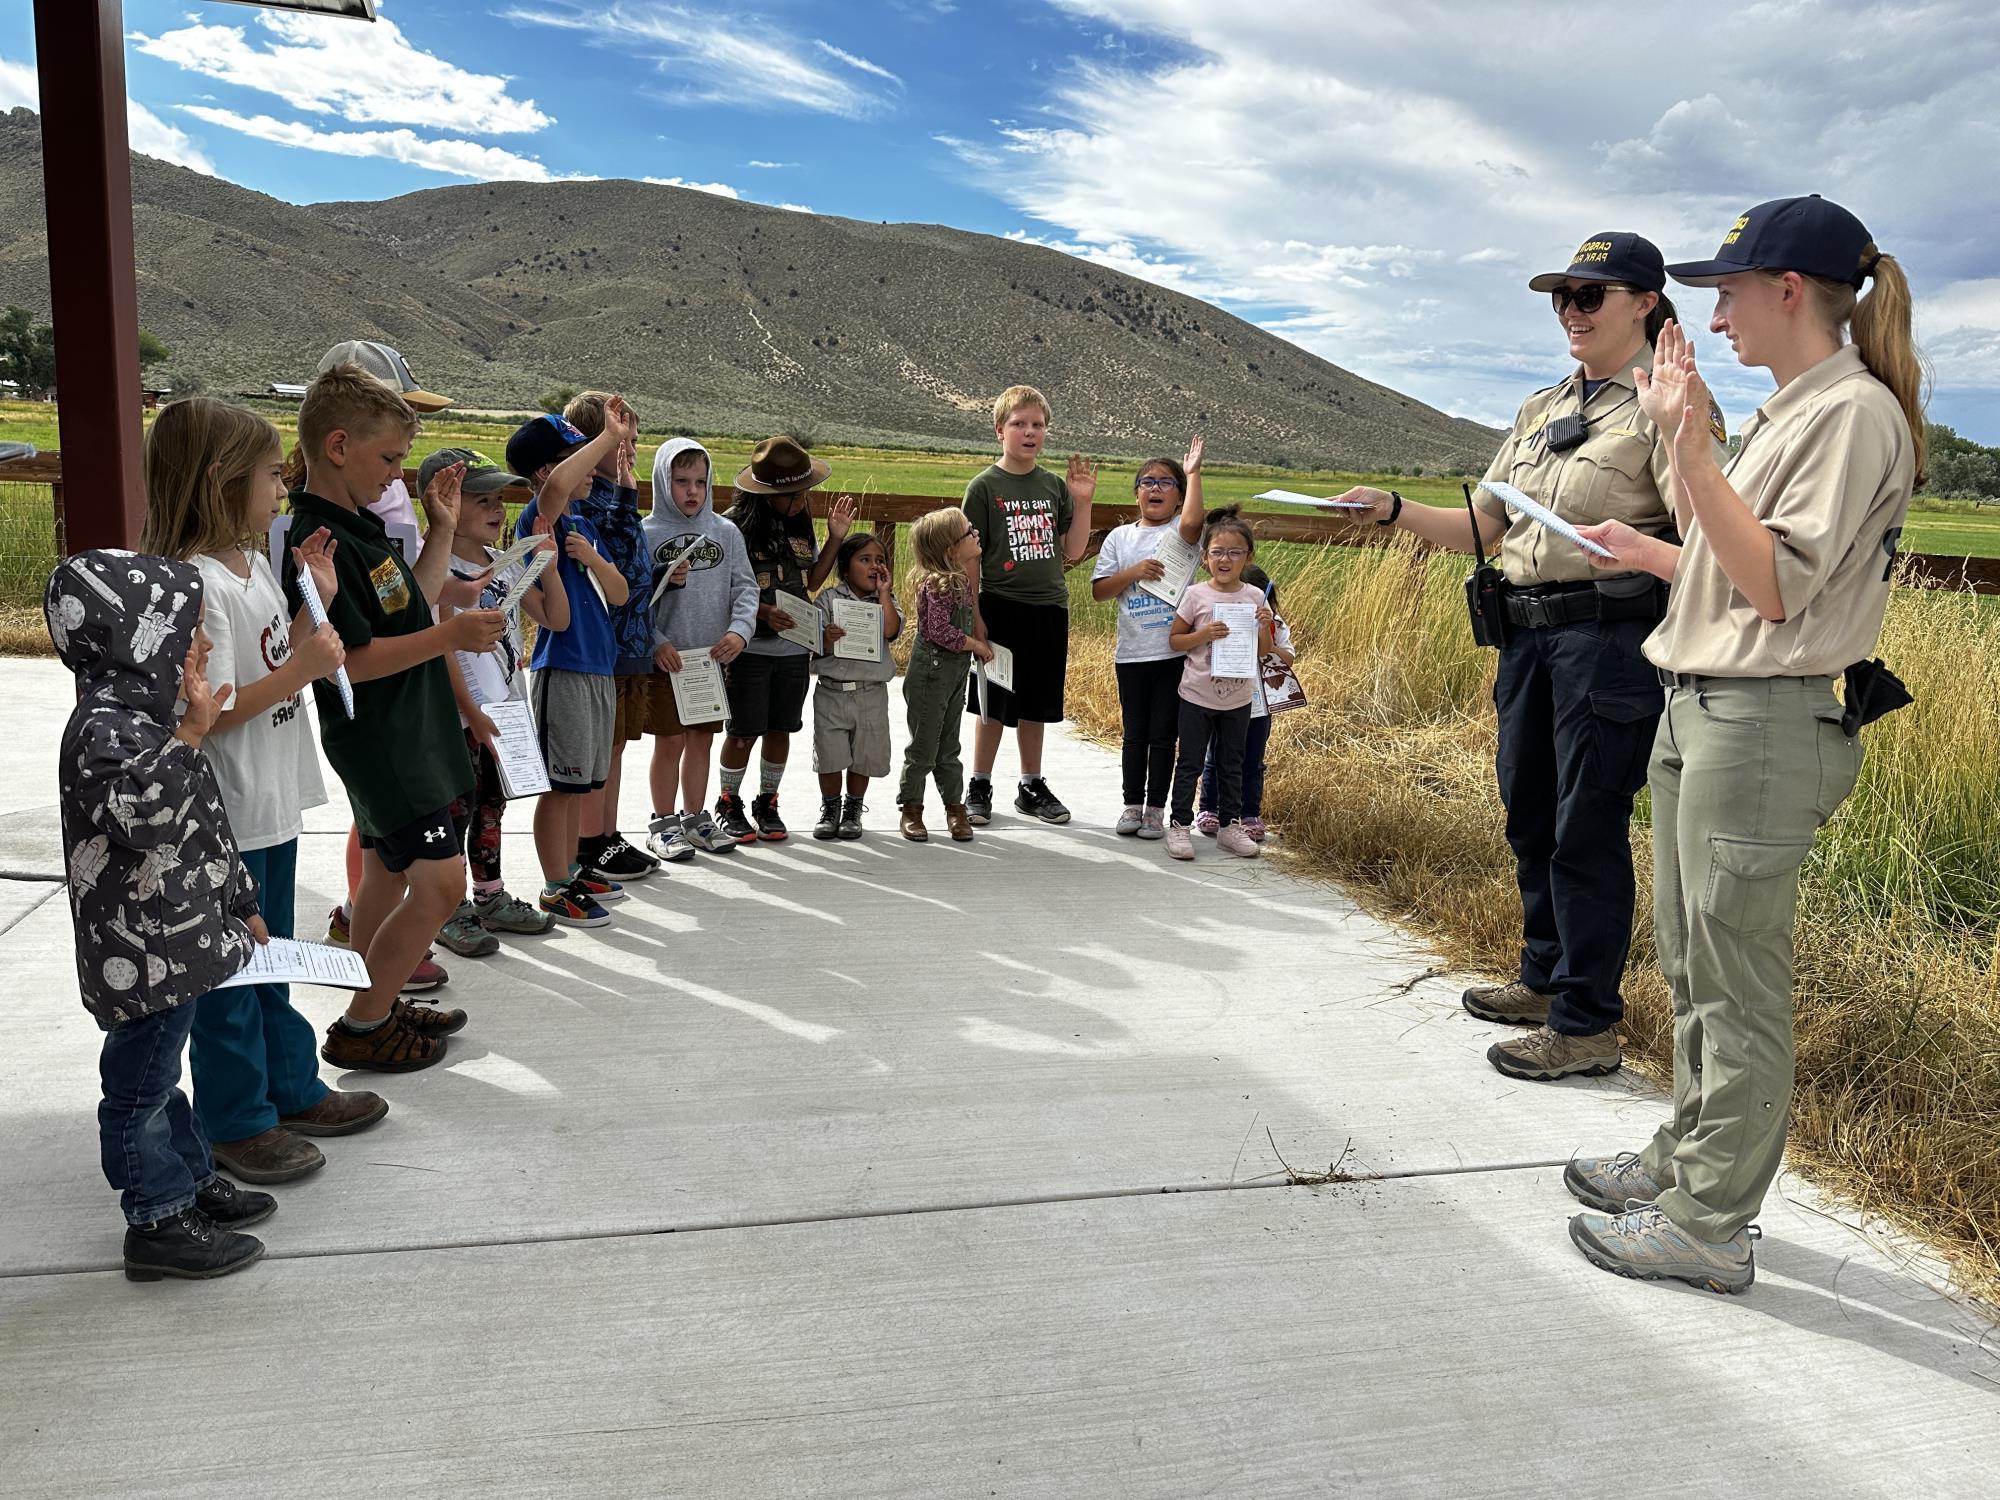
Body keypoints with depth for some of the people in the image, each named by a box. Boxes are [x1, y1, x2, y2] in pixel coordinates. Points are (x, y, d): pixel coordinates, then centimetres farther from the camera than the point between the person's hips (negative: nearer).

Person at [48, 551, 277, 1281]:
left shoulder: (143, 717, 11)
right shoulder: (104, 728, -21)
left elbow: (204, 829, 18)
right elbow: (148, 816, -36)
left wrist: (242, 906, 22)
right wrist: (190, 735, -30)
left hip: (176, 939, 10)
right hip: (139, 953, -10)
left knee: (159, 1071, 23)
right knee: (140, 1085, 4)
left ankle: (191, 1181, 37)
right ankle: (158, 1222, 16)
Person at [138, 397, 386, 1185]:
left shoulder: (254, 563, 7)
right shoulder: (199, 585, -22)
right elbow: (206, 713, -25)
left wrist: (318, 602, 5)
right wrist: (298, 671, -27)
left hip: (273, 802, 10)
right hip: (227, 816, -10)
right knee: (228, 971, 6)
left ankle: (292, 1089, 36)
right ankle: (235, 1120, 21)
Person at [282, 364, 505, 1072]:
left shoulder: (361, 525, 10)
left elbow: (411, 608, 17)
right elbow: (348, 661, -24)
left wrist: (442, 528, 13)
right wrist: (449, 636, -27)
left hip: (403, 730, 10)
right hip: (380, 741, -10)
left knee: (388, 868, 18)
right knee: (442, 880, -10)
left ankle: (379, 1006, 32)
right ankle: (359, 1029, 3)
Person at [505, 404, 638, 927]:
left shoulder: (584, 524, 15)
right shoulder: (539, 517, -11)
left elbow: (618, 594, 10)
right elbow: (557, 486, -36)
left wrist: (593, 558, -10)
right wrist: (612, 435, -26)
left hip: (598, 668, 8)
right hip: (562, 668, -8)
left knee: (579, 782, 17)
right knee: (562, 783, -1)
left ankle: (571, 869, 29)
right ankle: (556, 889, 8)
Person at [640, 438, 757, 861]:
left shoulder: (726, 533, 5)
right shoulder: (646, 534, -3)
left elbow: (745, 587, 3)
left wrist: (739, 629, -13)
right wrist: (655, 643, -17)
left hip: (713, 656, 3)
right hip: (666, 658, -3)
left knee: (702, 740, 12)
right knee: (670, 741, 2)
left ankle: (696, 818, 25)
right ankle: (663, 823, 16)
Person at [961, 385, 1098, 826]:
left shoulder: (1054, 486, 9)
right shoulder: (985, 486, -3)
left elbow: (1073, 551, 8)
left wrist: (1083, 501, -2)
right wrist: (973, 617, -10)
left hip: (1049, 609, 4)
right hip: (1001, 607, -4)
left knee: (1035, 705, 12)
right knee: (994, 705, 2)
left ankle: (1032, 786, 25)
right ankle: (979, 788, 16)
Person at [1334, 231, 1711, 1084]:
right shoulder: (1541, 411, 17)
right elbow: (1481, 529, 16)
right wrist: (1396, 512, 2)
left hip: (1612, 633, -8)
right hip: (1527, 630, 8)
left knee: (1588, 828, -4)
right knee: (1529, 815, 15)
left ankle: (1587, 1025, 8)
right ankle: (1545, 978, 32)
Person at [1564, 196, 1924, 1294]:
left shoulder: (1855, 410, -11)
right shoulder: (1788, 410, 18)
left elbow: (1776, 584, -20)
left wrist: (1689, 445, -23)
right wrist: (1651, 553, 18)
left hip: (1768, 722, -10)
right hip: (1695, 709, 10)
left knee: (1737, 982, -2)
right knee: (1690, 962, 17)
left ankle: (1708, 1226, 9)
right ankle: (1685, 1158, 32)